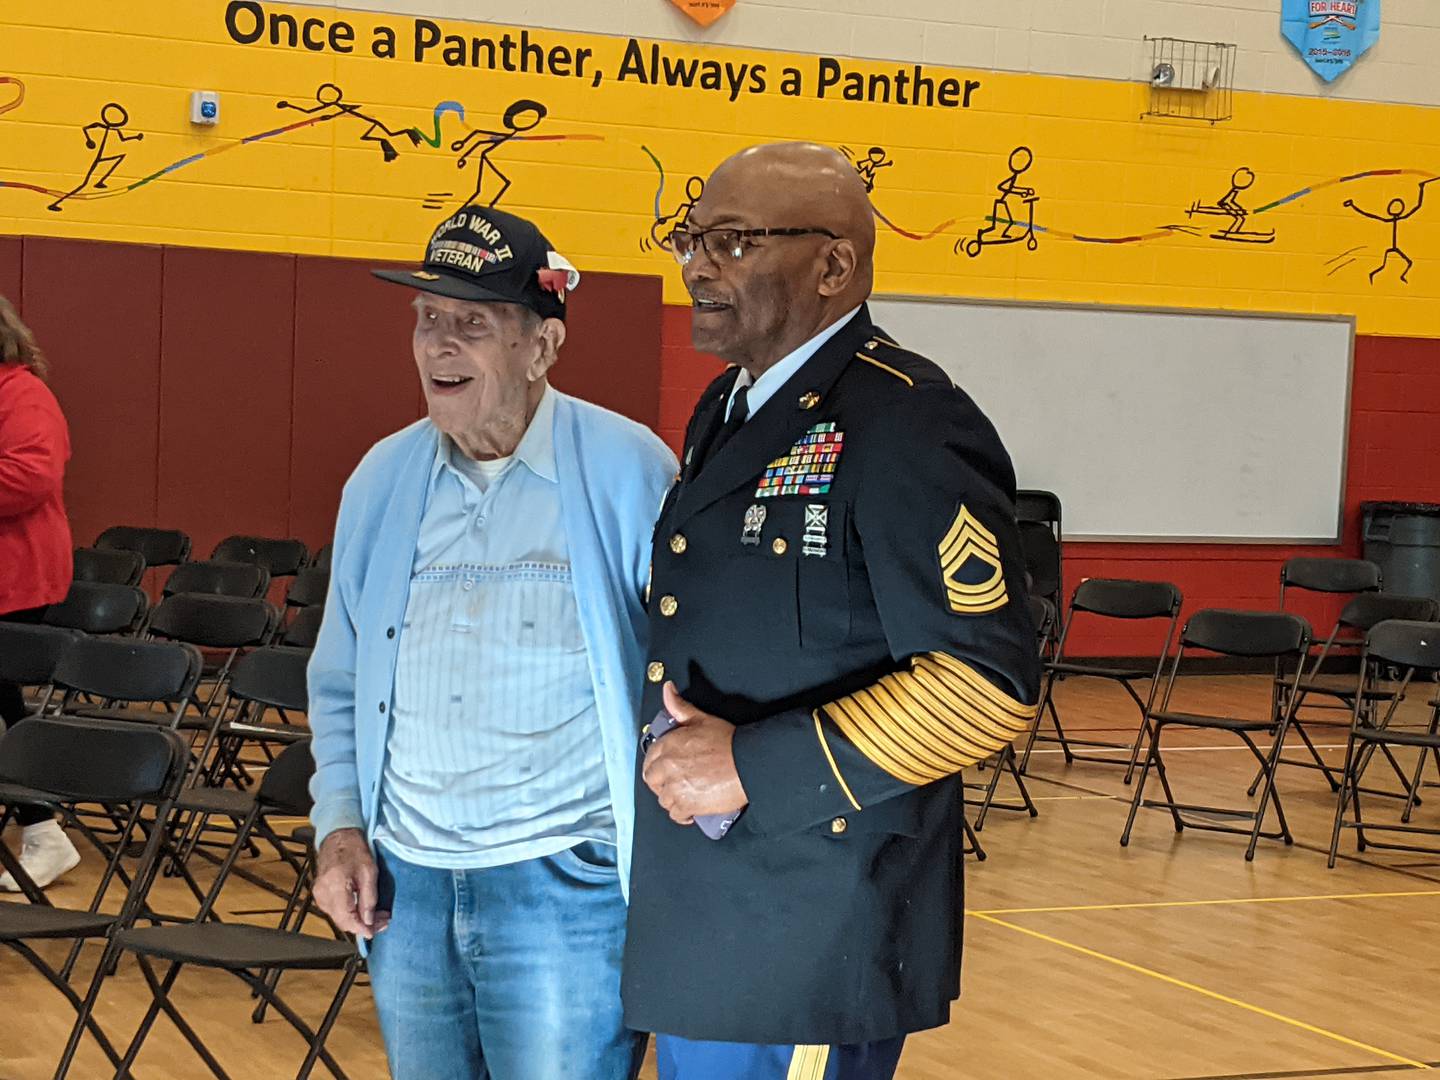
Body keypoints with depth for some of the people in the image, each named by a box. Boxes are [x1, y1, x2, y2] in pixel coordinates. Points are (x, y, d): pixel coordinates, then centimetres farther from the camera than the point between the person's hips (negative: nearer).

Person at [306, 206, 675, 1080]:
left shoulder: (627, 472, -8)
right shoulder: (384, 479, 7)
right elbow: (341, 683, 17)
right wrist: (340, 826, 6)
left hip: (564, 886, -5)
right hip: (405, 884, 5)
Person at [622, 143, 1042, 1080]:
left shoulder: (906, 426, -16)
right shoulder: (726, 412, 13)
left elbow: (989, 683, -23)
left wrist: (755, 770, -21)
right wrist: (689, 760, 8)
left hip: (813, 952, -9)